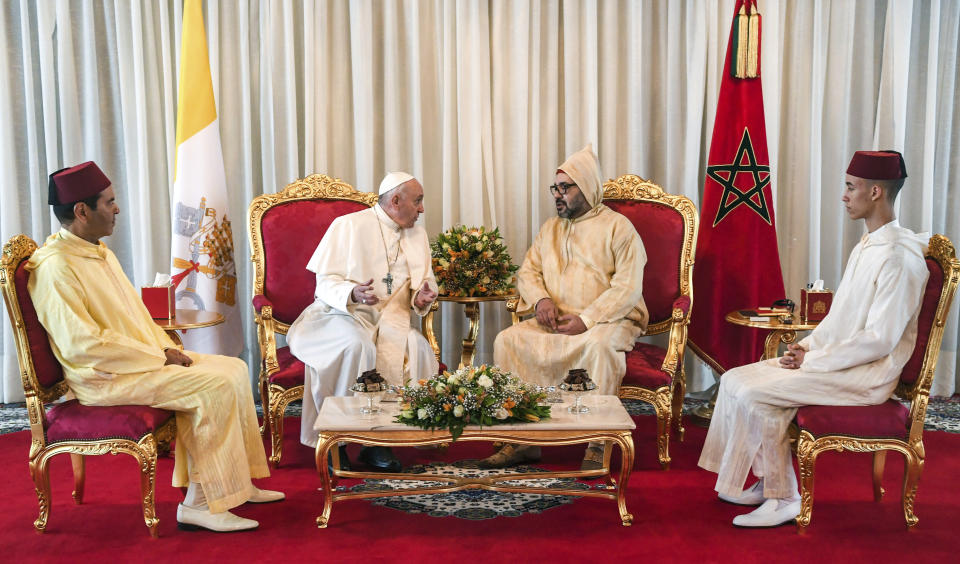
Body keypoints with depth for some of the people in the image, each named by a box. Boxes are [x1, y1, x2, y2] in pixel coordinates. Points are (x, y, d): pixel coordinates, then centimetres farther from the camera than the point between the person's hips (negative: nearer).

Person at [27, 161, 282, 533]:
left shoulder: (100, 252, 14)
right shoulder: (55, 267, -18)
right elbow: (82, 344, -24)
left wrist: (167, 349, 2)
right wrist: (159, 356, -18)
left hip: (142, 359, 10)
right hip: (104, 377, -10)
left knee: (234, 369, 0)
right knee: (215, 387, -22)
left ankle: (237, 484, 5)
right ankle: (201, 502, -14)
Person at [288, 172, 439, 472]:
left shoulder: (418, 235, 14)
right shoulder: (349, 226, -4)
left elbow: (425, 286, 16)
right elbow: (325, 282, -7)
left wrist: (422, 298, -8)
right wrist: (352, 294, -28)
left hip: (389, 320, 5)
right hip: (340, 315, -4)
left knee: (418, 349, -26)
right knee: (356, 346, -37)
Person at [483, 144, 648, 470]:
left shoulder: (618, 227, -1)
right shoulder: (551, 228, 17)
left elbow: (628, 287, -11)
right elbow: (528, 271, 14)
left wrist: (586, 320, -21)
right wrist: (541, 299, -10)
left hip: (607, 320, -5)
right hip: (555, 320, 5)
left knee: (600, 344, -39)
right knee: (507, 339, -19)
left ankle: (598, 445, -29)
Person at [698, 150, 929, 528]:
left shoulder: (899, 258, -19)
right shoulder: (865, 247, 14)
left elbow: (879, 340, -23)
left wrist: (812, 361, -17)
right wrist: (806, 346, 3)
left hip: (869, 374, -10)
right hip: (836, 359, 10)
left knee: (754, 395, -22)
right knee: (735, 380, -1)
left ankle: (784, 498, -7)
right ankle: (769, 483, 5)